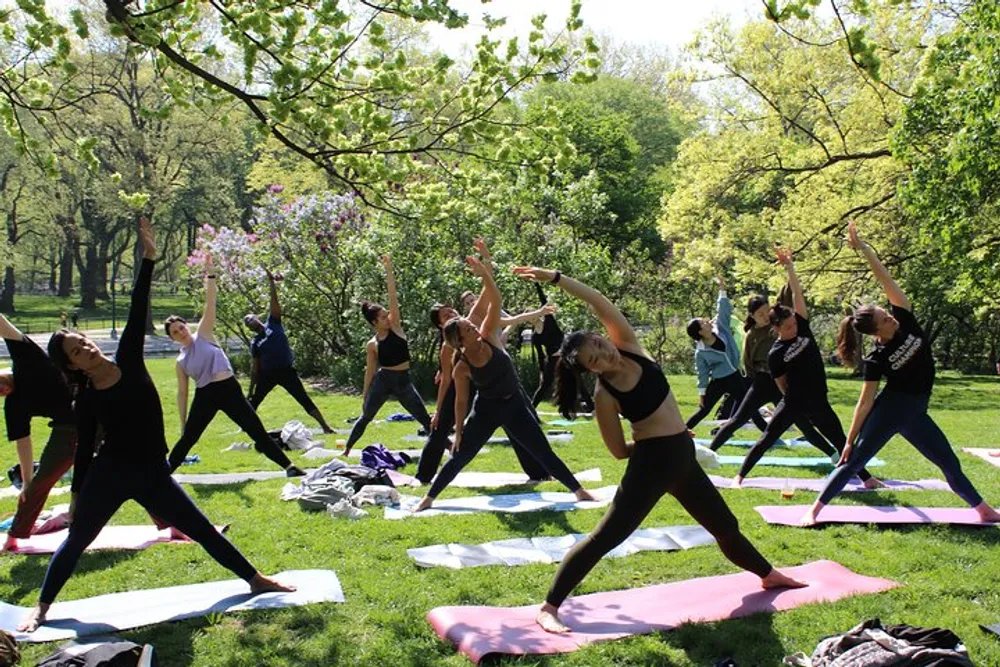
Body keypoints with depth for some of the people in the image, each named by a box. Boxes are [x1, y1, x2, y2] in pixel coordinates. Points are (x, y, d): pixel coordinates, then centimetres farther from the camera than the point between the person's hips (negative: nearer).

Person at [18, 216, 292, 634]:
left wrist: (148, 257, -12)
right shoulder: (86, 401, -8)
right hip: (108, 476, -2)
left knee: (203, 530, 9)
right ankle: (41, 608, 29)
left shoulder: (128, 361, -4)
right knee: (76, 541, 10)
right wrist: (77, 497, 6)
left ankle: (255, 580, 18)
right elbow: (84, 450, 1)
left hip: (152, 475, 2)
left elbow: (138, 312, -9)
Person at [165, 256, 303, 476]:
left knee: (258, 432, -2)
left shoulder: (203, 334, 5)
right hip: (205, 396, 1)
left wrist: (210, 274, -11)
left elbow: (210, 304, -3)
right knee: (187, 439, 5)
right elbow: (182, 392, 13)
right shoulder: (181, 361, 9)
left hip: (230, 389, -1)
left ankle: (288, 466, 0)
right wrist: (183, 423, 11)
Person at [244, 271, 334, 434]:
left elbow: (274, 301, -8)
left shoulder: (272, 323, 1)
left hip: (286, 371, -4)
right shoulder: (255, 343, 7)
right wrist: (250, 389, 9)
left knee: (305, 400, -5)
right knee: (253, 402, 12)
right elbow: (256, 368, 11)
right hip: (267, 374, 4)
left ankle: (324, 426, -7)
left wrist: (271, 282, -18)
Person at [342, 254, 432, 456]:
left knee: (425, 418, 2)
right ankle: (346, 449, 22)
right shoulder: (372, 345, -3)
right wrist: (365, 394, 8)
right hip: (382, 380, -1)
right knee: (365, 417, 8)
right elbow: (370, 371, 6)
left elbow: (393, 296, -7)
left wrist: (388, 269, -12)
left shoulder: (395, 327, 0)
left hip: (404, 380, 1)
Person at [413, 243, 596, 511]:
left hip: (515, 404, 2)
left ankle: (579, 491, 13)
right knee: (460, 456, 4)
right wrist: (459, 432, -2)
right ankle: (428, 498, 19)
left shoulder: (489, 336, -13)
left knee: (544, 452, 5)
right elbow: (461, 401, -6)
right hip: (487, 410, -2)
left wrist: (486, 272, -35)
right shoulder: (461, 368, -16)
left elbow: (495, 301, -23)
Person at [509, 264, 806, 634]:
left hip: (683, 458, 6)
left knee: (724, 525, 25)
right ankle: (550, 606, -5)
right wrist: (654, 440, 2)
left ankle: (768, 574, 49)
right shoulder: (604, 395, -16)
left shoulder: (630, 348, -5)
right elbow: (620, 450, -8)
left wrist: (556, 277, -17)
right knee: (605, 537, -9)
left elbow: (600, 302, -13)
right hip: (650, 463, -6)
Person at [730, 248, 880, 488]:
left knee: (841, 441, 11)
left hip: (818, 401, 4)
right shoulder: (775, 354, -10)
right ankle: (740, 476, 5)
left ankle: (866, 478, 20)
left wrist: (789, 266, -12)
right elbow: (781, 384, -2)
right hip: (793, 402, -4)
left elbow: (797, 293, -6)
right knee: (766, 440, -2)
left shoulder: (802, 327, 0)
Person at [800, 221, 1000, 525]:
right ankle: (815, 509, -5)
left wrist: (865, 248, -18)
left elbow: (886, 280, -13)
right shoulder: (876, 359, -15)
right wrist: (849, 440, -14)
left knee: (950, 463, 15)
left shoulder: (903, 319, -5)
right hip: (889, 410, -6)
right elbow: (865, 401, -13)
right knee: (854, 460, -7)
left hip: (914, 413, 6)